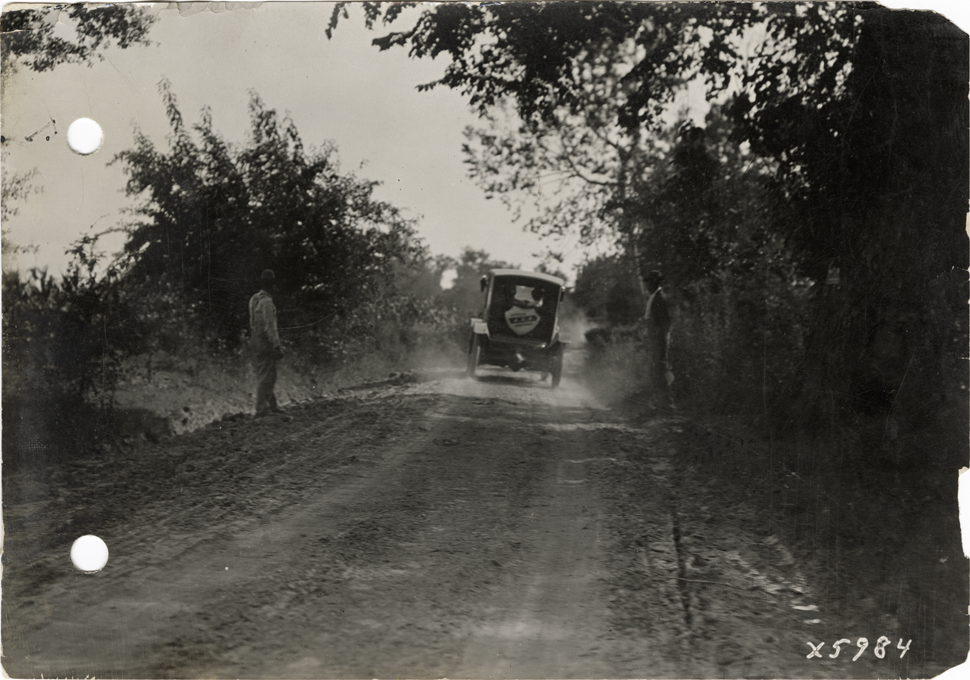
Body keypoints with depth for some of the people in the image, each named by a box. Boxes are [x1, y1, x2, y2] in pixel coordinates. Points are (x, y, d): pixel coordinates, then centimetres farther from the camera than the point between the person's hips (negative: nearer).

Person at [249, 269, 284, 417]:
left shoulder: (254, 299, 11)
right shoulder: (266, 302, -17)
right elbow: (270, 326, -20)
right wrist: (277, 346, -18)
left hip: (256, 342, 9)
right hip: (265, 343, -9)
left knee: (266, 376, 15)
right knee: (265, 377, -4)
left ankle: (271, 406, 23)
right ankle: (262, 409, -1)